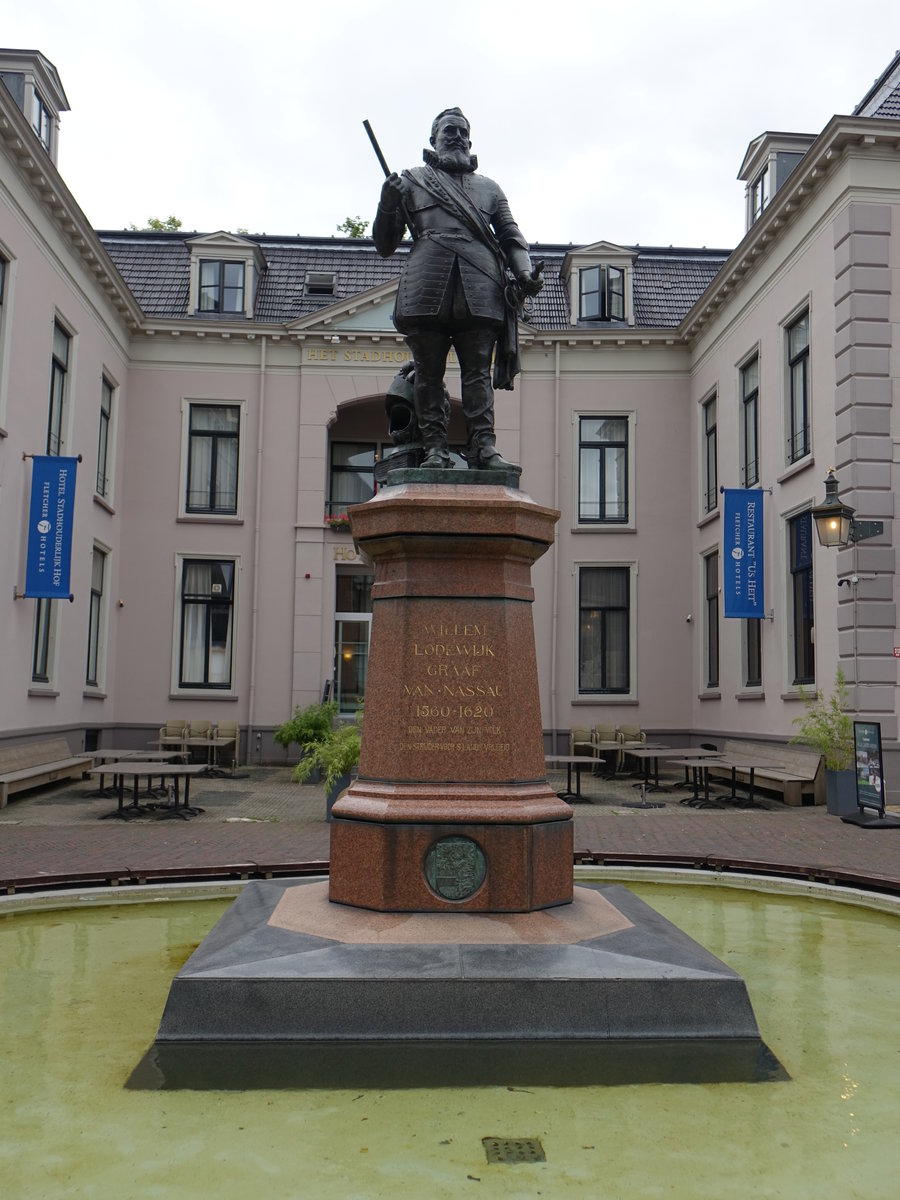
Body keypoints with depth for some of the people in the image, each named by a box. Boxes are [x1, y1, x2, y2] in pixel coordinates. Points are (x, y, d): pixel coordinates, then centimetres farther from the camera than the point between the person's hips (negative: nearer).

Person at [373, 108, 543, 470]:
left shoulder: (488, 188, 28)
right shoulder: (411, 181, 21)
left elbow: (511, 236, 23)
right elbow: (384, 246, 18)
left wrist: (525, 271, 3)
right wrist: (388, 204, -1)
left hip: (480, 289, 1)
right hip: (427, 287, -1)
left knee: (478, 371, -6)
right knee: (429, 372, -4)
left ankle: (483, 447, -11)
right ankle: (435, 448, -3)